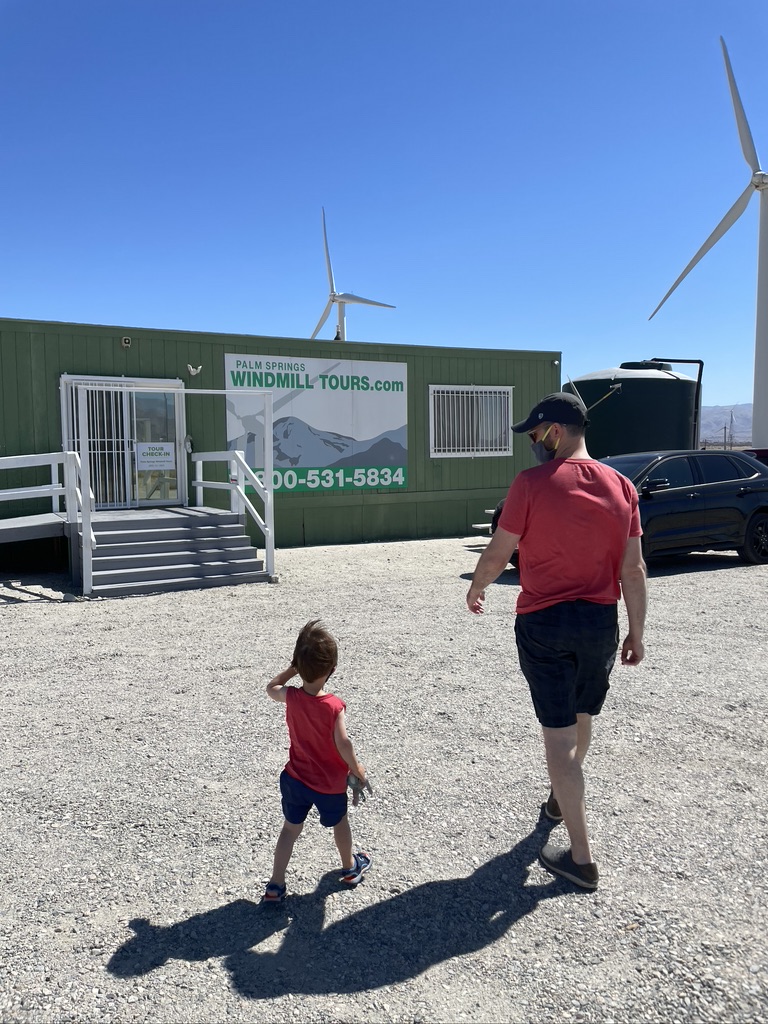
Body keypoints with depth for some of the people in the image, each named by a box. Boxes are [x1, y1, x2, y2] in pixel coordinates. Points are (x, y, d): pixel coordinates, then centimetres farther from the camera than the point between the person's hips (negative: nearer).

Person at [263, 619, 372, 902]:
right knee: (340, 823, 24)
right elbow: (342, 743, -31)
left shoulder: (291, 697, -15)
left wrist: (293, 668, -1)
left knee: (290, 829, 19)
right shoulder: (334, 706, -28)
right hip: (329, 784, -3)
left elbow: (271, 688, 7)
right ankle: (350, 868, 46)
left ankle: (275, 885, 21)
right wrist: (358, 770, -15)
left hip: (295, 778, 3)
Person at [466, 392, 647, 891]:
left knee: (559, 734, 3)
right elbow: (633, 569, 0)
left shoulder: (531, 483, -13)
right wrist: (636, 633, 8)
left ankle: (581, 857, 9)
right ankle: (561, 798, 49)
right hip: (601, 623, 5)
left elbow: (498, 553, -8)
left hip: (543, 624, -5)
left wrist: (477, 588, 12)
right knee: (582, 718, 24)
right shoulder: (621, 486, -1)